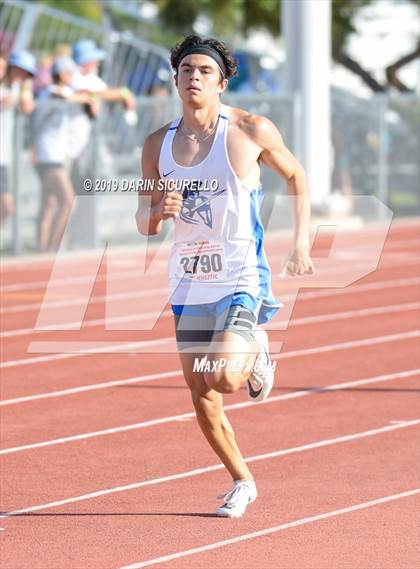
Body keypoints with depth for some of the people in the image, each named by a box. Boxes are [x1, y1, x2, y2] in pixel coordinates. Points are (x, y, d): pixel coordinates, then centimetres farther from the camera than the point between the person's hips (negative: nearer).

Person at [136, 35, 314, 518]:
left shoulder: (250, 130, -7)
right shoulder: (157, 145, 2)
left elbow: (295, 175, 9)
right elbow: (144, 224, 9)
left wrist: (301, 242, 3)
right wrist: (159, 210, -15)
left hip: (241, 278, -4)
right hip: (189, 283, 4)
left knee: (225, 378, -23)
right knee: (202, 399, 6)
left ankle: (257, 353, 12)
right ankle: (242, 483, 26)